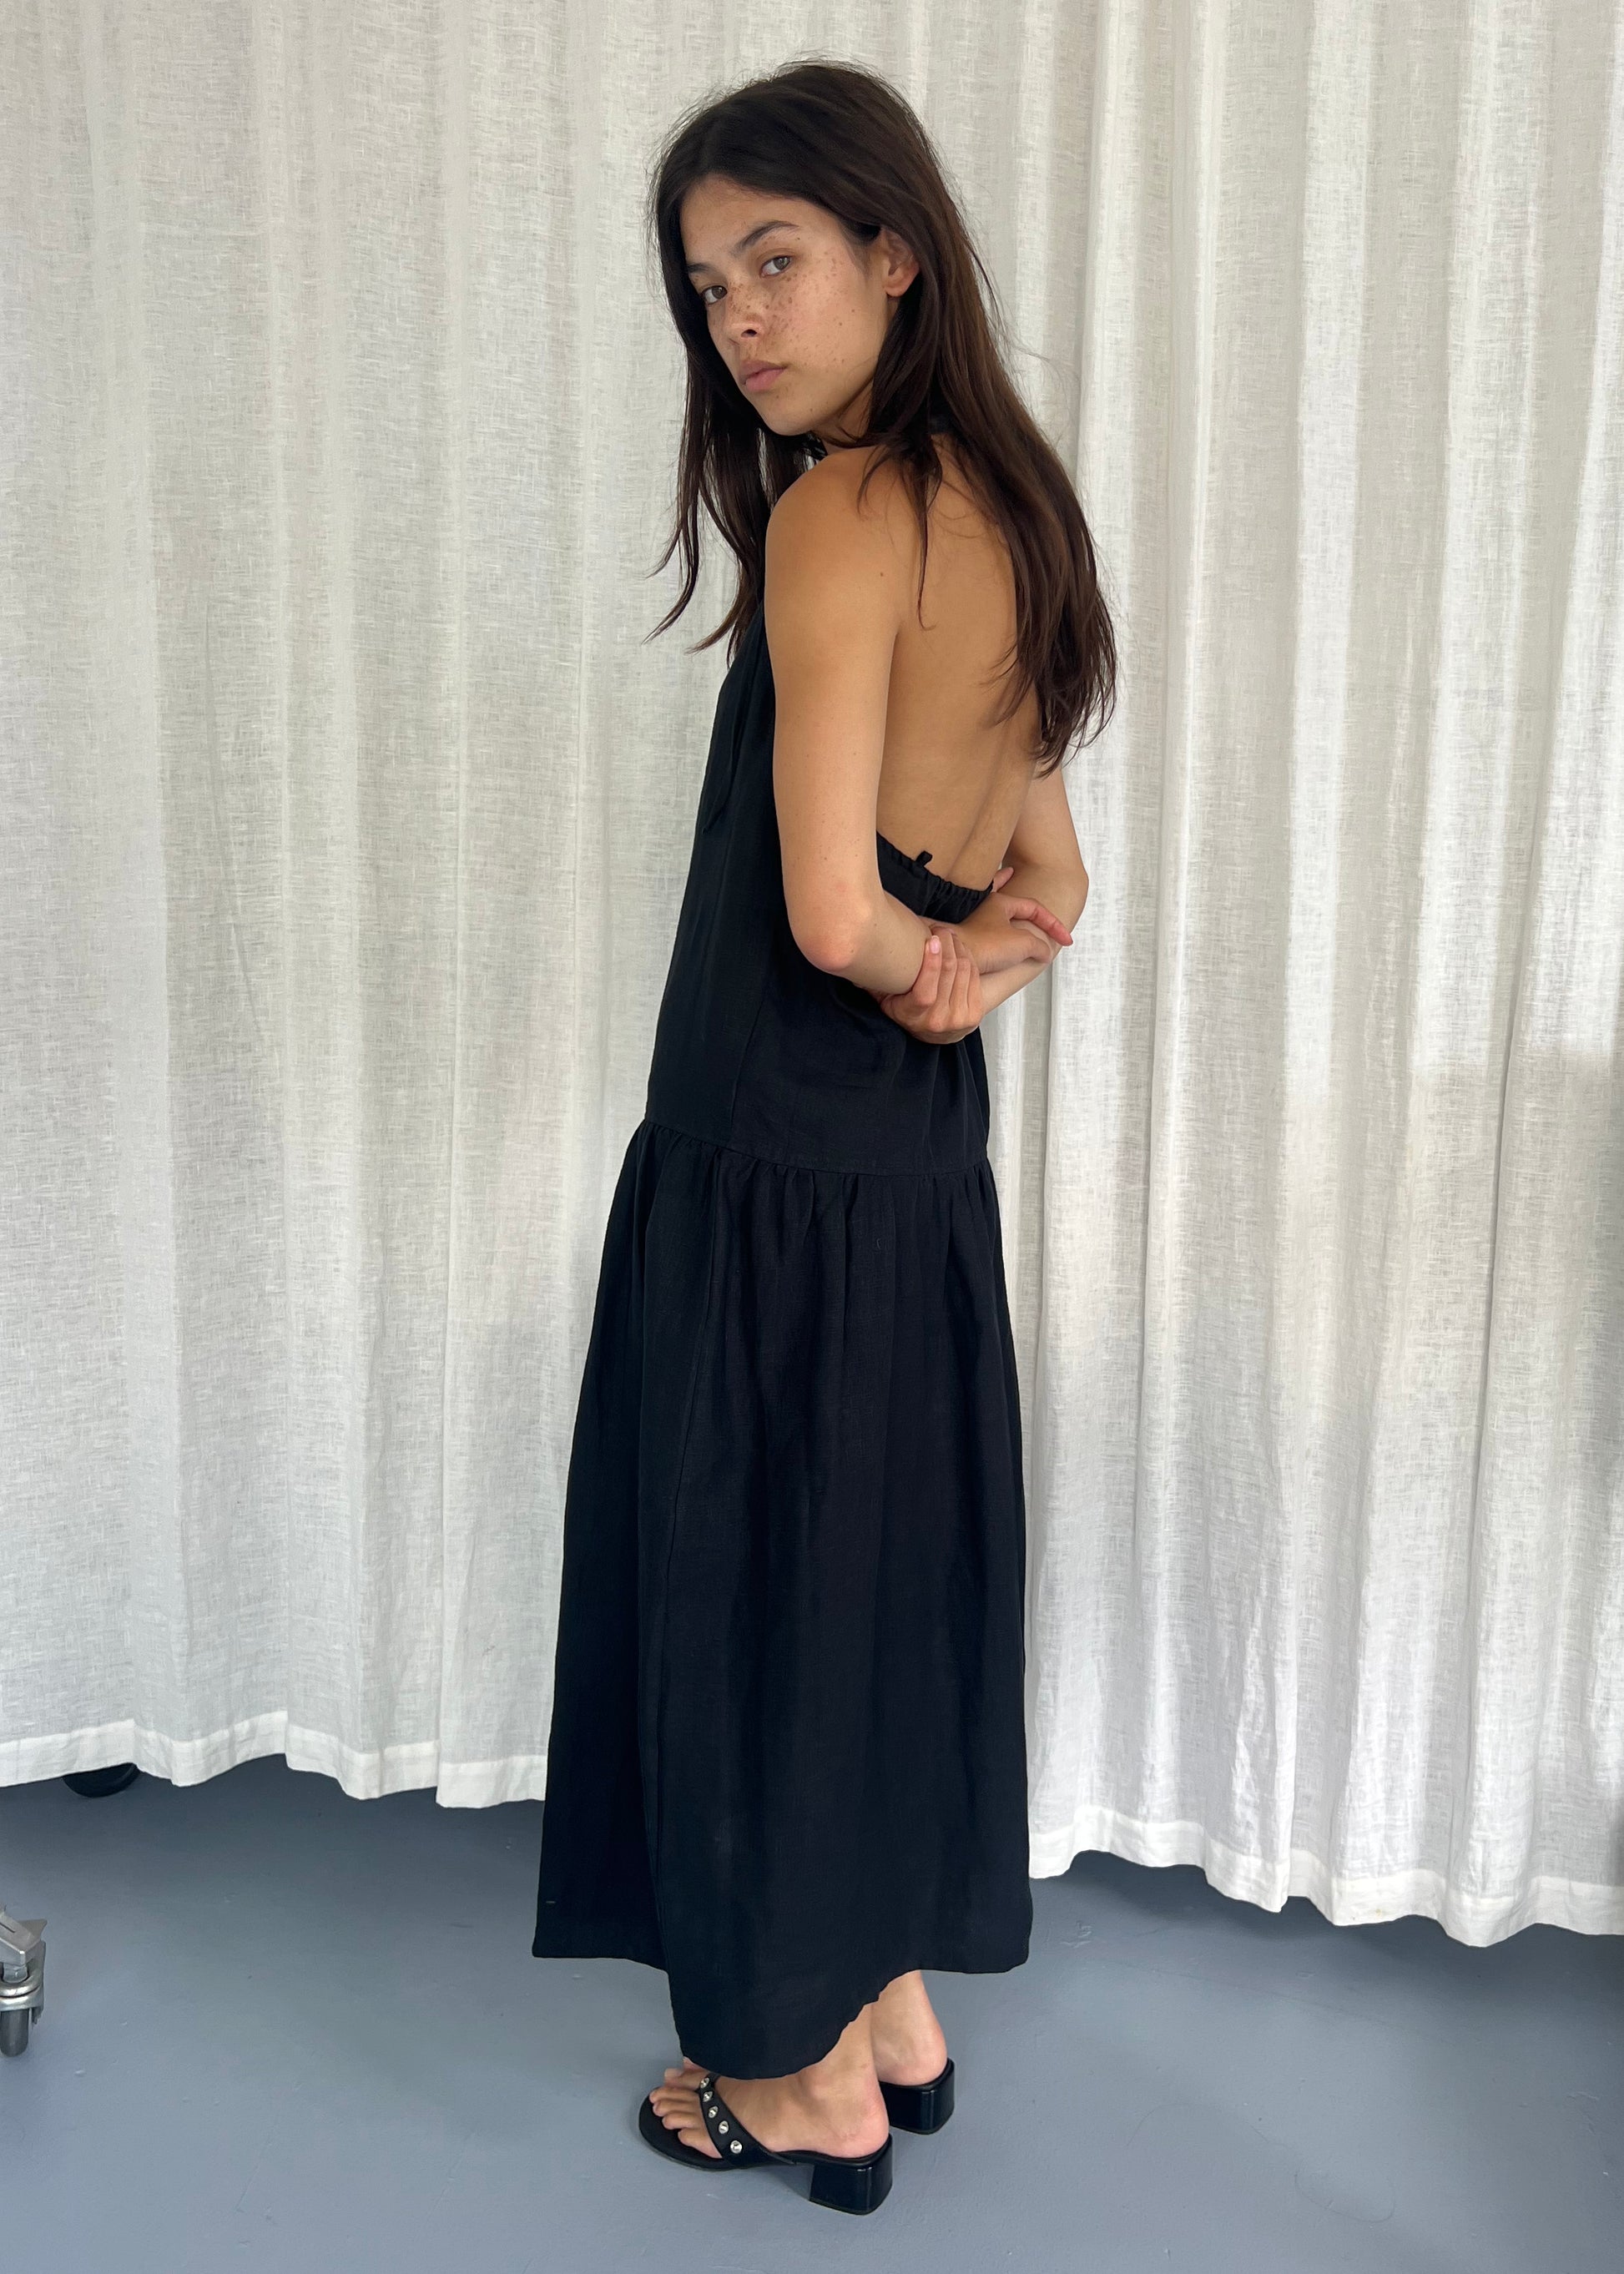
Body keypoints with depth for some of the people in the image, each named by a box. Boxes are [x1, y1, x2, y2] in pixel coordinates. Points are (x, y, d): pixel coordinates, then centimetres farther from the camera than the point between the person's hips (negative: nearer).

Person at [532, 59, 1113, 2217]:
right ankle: (900, 2008, 36)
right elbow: (1052, 880, 15)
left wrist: (916, 966, -4)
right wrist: (961, 970, -2)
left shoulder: (835, 515, -17)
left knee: (754, 1570, 7)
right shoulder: (1002, 510, 10)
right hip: (925, 1153, 9)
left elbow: (830, 909, -24)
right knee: (894, 1558, 18)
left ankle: (810, 2078, 26)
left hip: (774, 1164, -8)